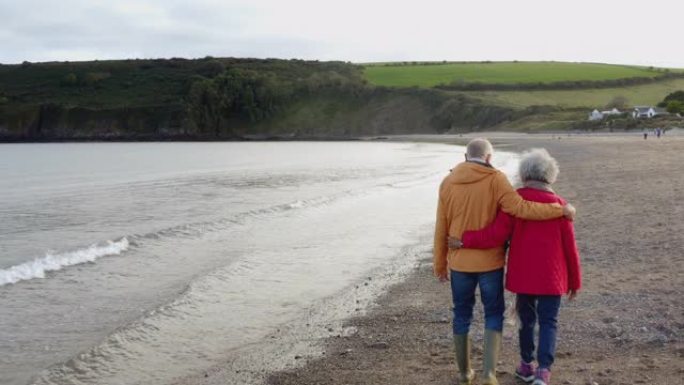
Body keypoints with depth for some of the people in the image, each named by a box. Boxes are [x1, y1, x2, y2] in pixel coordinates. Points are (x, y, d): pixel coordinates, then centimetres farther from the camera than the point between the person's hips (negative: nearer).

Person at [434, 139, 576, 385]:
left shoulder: (448, 182, 1)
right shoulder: (495, 179, -9)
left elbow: (441, 228, 4)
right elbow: (520, 208, -19)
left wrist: (440, 264, 12)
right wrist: (560, 210, -10)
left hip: (459, 262, 3)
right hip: (490, 261, -3)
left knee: (462, 315, 15)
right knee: (494, 314, 11)